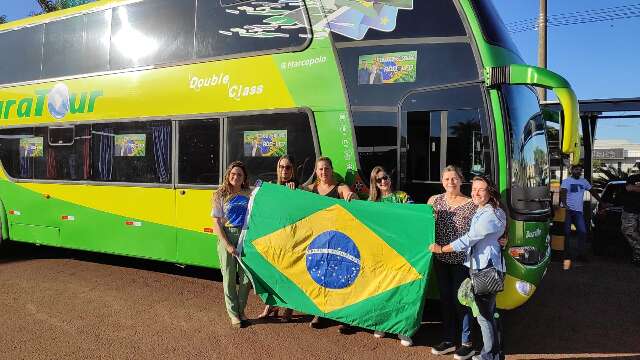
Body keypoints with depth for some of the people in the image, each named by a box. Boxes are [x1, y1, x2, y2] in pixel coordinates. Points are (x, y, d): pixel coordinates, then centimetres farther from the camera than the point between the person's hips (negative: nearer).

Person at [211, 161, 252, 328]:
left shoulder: (249, 194, 7)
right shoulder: (221, 196, 0)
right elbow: (216, 223, -4)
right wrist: (227, 245, -11)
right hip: (227, 237, -2)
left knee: (246, 277, 5)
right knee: (229, 277, 4)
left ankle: (241, 310, 24)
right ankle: (233, 314, 18)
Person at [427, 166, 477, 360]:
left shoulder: (471, 204, -6)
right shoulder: (434, 201, 5)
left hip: (461, 260, -4)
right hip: (440, 259, 4)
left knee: (460, 300, 2)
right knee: (445, 299, 14)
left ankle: (467, 343, 16)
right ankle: (449, 340, 27)